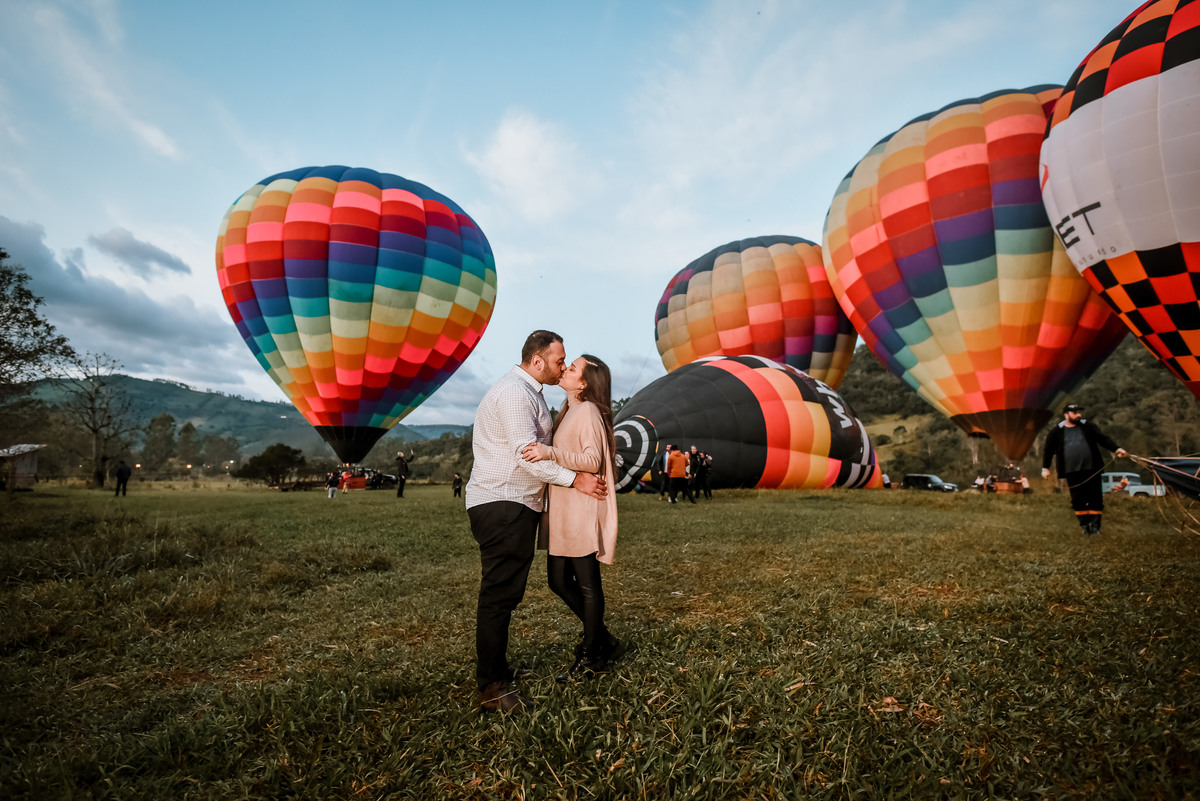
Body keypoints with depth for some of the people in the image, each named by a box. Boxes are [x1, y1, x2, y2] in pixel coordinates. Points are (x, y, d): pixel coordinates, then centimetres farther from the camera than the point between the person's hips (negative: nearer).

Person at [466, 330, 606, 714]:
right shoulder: (515, 392, -14)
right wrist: (575, 478, -18)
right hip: (502, 505, -11)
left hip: (513, 505, 11)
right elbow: (526, 453, -21)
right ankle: (492, 687, 1)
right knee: (500, 594, -7)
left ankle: (495, 671, 25)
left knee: (503, 594, 15)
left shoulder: (527, 392, 20)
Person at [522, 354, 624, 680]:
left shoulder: (587, 411, -12)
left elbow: (593, 460, -21)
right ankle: (603, 640, 30)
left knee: (587, 584, 4)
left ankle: (592, 655, 21)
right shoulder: (568, 412, 16)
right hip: (561, 510, 9)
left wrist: (550, 452, -30)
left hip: (582, 511, -9)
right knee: (559, 580, 13)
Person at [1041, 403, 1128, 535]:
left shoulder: (1089, 427, 10)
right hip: (1072, 472, -1)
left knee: (1095, 497, 2)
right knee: (1078, 499, 2)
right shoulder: (1056, 432, 5)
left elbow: (1103, 439, 6)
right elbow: (1048, 449, 8)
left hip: (1091, 470, 1)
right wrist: (1045, 467, 1)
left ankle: (1094, 525, 11)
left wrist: (1116, 449, -11)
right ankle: (1084, 524, 15)